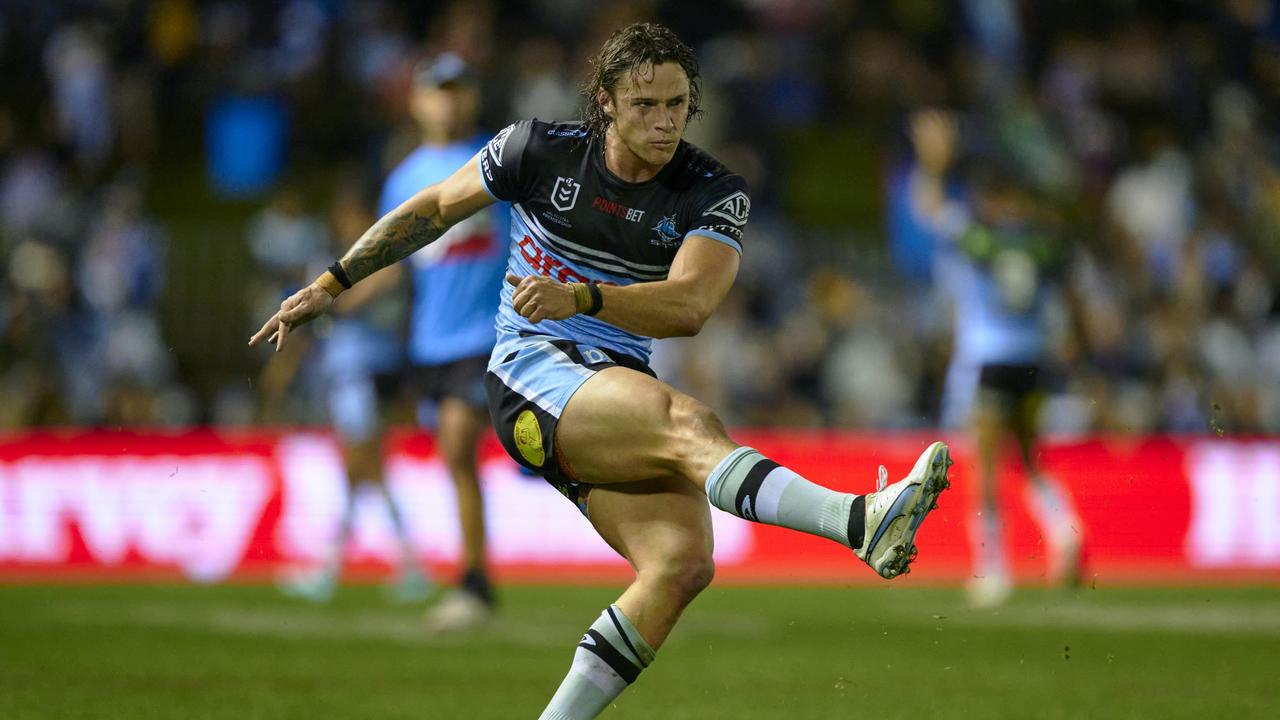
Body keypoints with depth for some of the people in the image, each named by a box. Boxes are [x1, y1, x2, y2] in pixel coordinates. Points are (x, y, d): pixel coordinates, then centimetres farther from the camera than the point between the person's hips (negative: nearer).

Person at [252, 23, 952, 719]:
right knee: (689, 422, -33)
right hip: (532, 372, -4)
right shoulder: (540, 149, -1)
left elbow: (688, 306, -16)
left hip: (622, 389, 4)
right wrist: (331, 283, 18)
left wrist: (581, 298, -32)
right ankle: (862, 520, -57)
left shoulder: (716, 194, -1)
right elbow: (433, 209, 15)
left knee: (683, 563, -21)